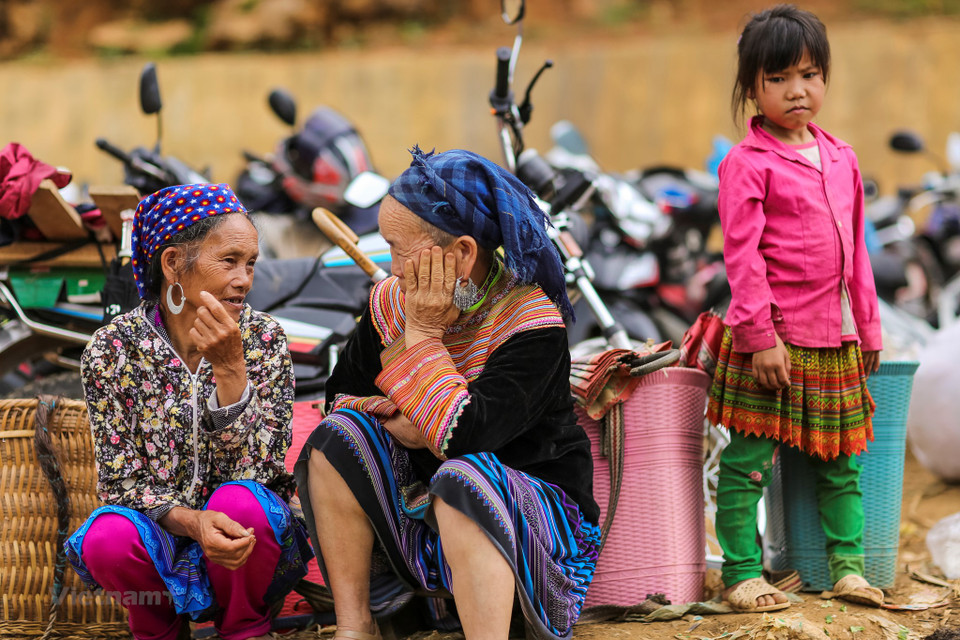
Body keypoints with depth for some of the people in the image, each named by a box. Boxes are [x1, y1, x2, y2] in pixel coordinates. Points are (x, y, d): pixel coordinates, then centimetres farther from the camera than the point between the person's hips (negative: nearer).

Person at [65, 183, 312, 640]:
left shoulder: (263, 339, -7)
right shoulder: (113, 349, -8)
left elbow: (252, 467, -15)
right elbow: (122, 479, -9)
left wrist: (229, 367, -27)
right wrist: (191, 523, -28)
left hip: (247, 540, 0)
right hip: (160, 541, 0)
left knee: (240, 500, -32)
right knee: (109, 535, -32)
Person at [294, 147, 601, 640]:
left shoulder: (532, 322, -23)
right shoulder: (391, 301, -2)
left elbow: (462, 437, -32)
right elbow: (341, 394, 9)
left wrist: (424, 335, -25)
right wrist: (402, 424, -12)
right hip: (427, 500, 7)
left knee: (461, 477, -37)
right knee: (340, 433, -12)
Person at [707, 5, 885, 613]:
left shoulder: (841, 159, 11)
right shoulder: (748, 163, -8)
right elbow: (742, 254, -12)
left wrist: (868, 328, 16)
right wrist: (760, 335, -16)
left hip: (837, 341, 6)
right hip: (774, 340, -6)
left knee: (842, 461, 12)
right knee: (748, 460, -2)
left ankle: (847, 564, 22)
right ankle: (743, 572, 6)